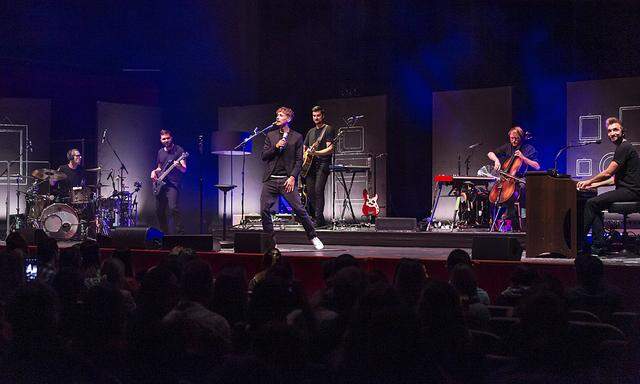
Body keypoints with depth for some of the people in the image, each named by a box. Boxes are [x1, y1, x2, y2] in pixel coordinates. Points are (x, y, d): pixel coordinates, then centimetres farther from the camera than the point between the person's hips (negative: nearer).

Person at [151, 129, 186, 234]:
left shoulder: (179, 150, -2)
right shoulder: (160, 152, 16)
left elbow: (184, 170, -7)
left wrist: (179, 166, -29)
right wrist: (154, 171, 7)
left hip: (173, 185, -7)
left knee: (173, 208, -23)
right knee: (159, 212, 7)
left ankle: (180, 233, -21)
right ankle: (165, 233, 21)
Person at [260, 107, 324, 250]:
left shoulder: (297, 137, 5)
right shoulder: (271, 135, 14)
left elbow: (299, 160, 0)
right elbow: (264, 156, 9)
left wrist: (293, 177, -12)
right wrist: (276, 147, -7)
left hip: (287, 179, -3)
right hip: (270, 179, 3)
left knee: (299, 209, -10)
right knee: (264, 210, -4)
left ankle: (313, 237, 5)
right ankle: (271, 241, 9)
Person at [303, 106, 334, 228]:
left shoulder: (328, 129, 0)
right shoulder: (310, 132, 21)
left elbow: (330, 149, -10)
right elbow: (304, 148, 29)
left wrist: (316, 153, -24)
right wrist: (303, 156, 8)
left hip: (322, 164, -7)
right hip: (310, 164, 7)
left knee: (318, 190, -17)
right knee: (310, 191, 2)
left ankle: (319, 220, -18)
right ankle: (312, 217, 11)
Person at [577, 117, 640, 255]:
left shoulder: (624, 148, -12)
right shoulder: (621, 148, 22)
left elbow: (608, 173, -15)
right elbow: (615, 178, 24)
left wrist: (589, 181, 0)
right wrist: (595, 184, 18)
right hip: (628, 190, 10)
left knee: (591, 203, -14)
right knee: (595, 205, 7)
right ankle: (598, 246, 1)